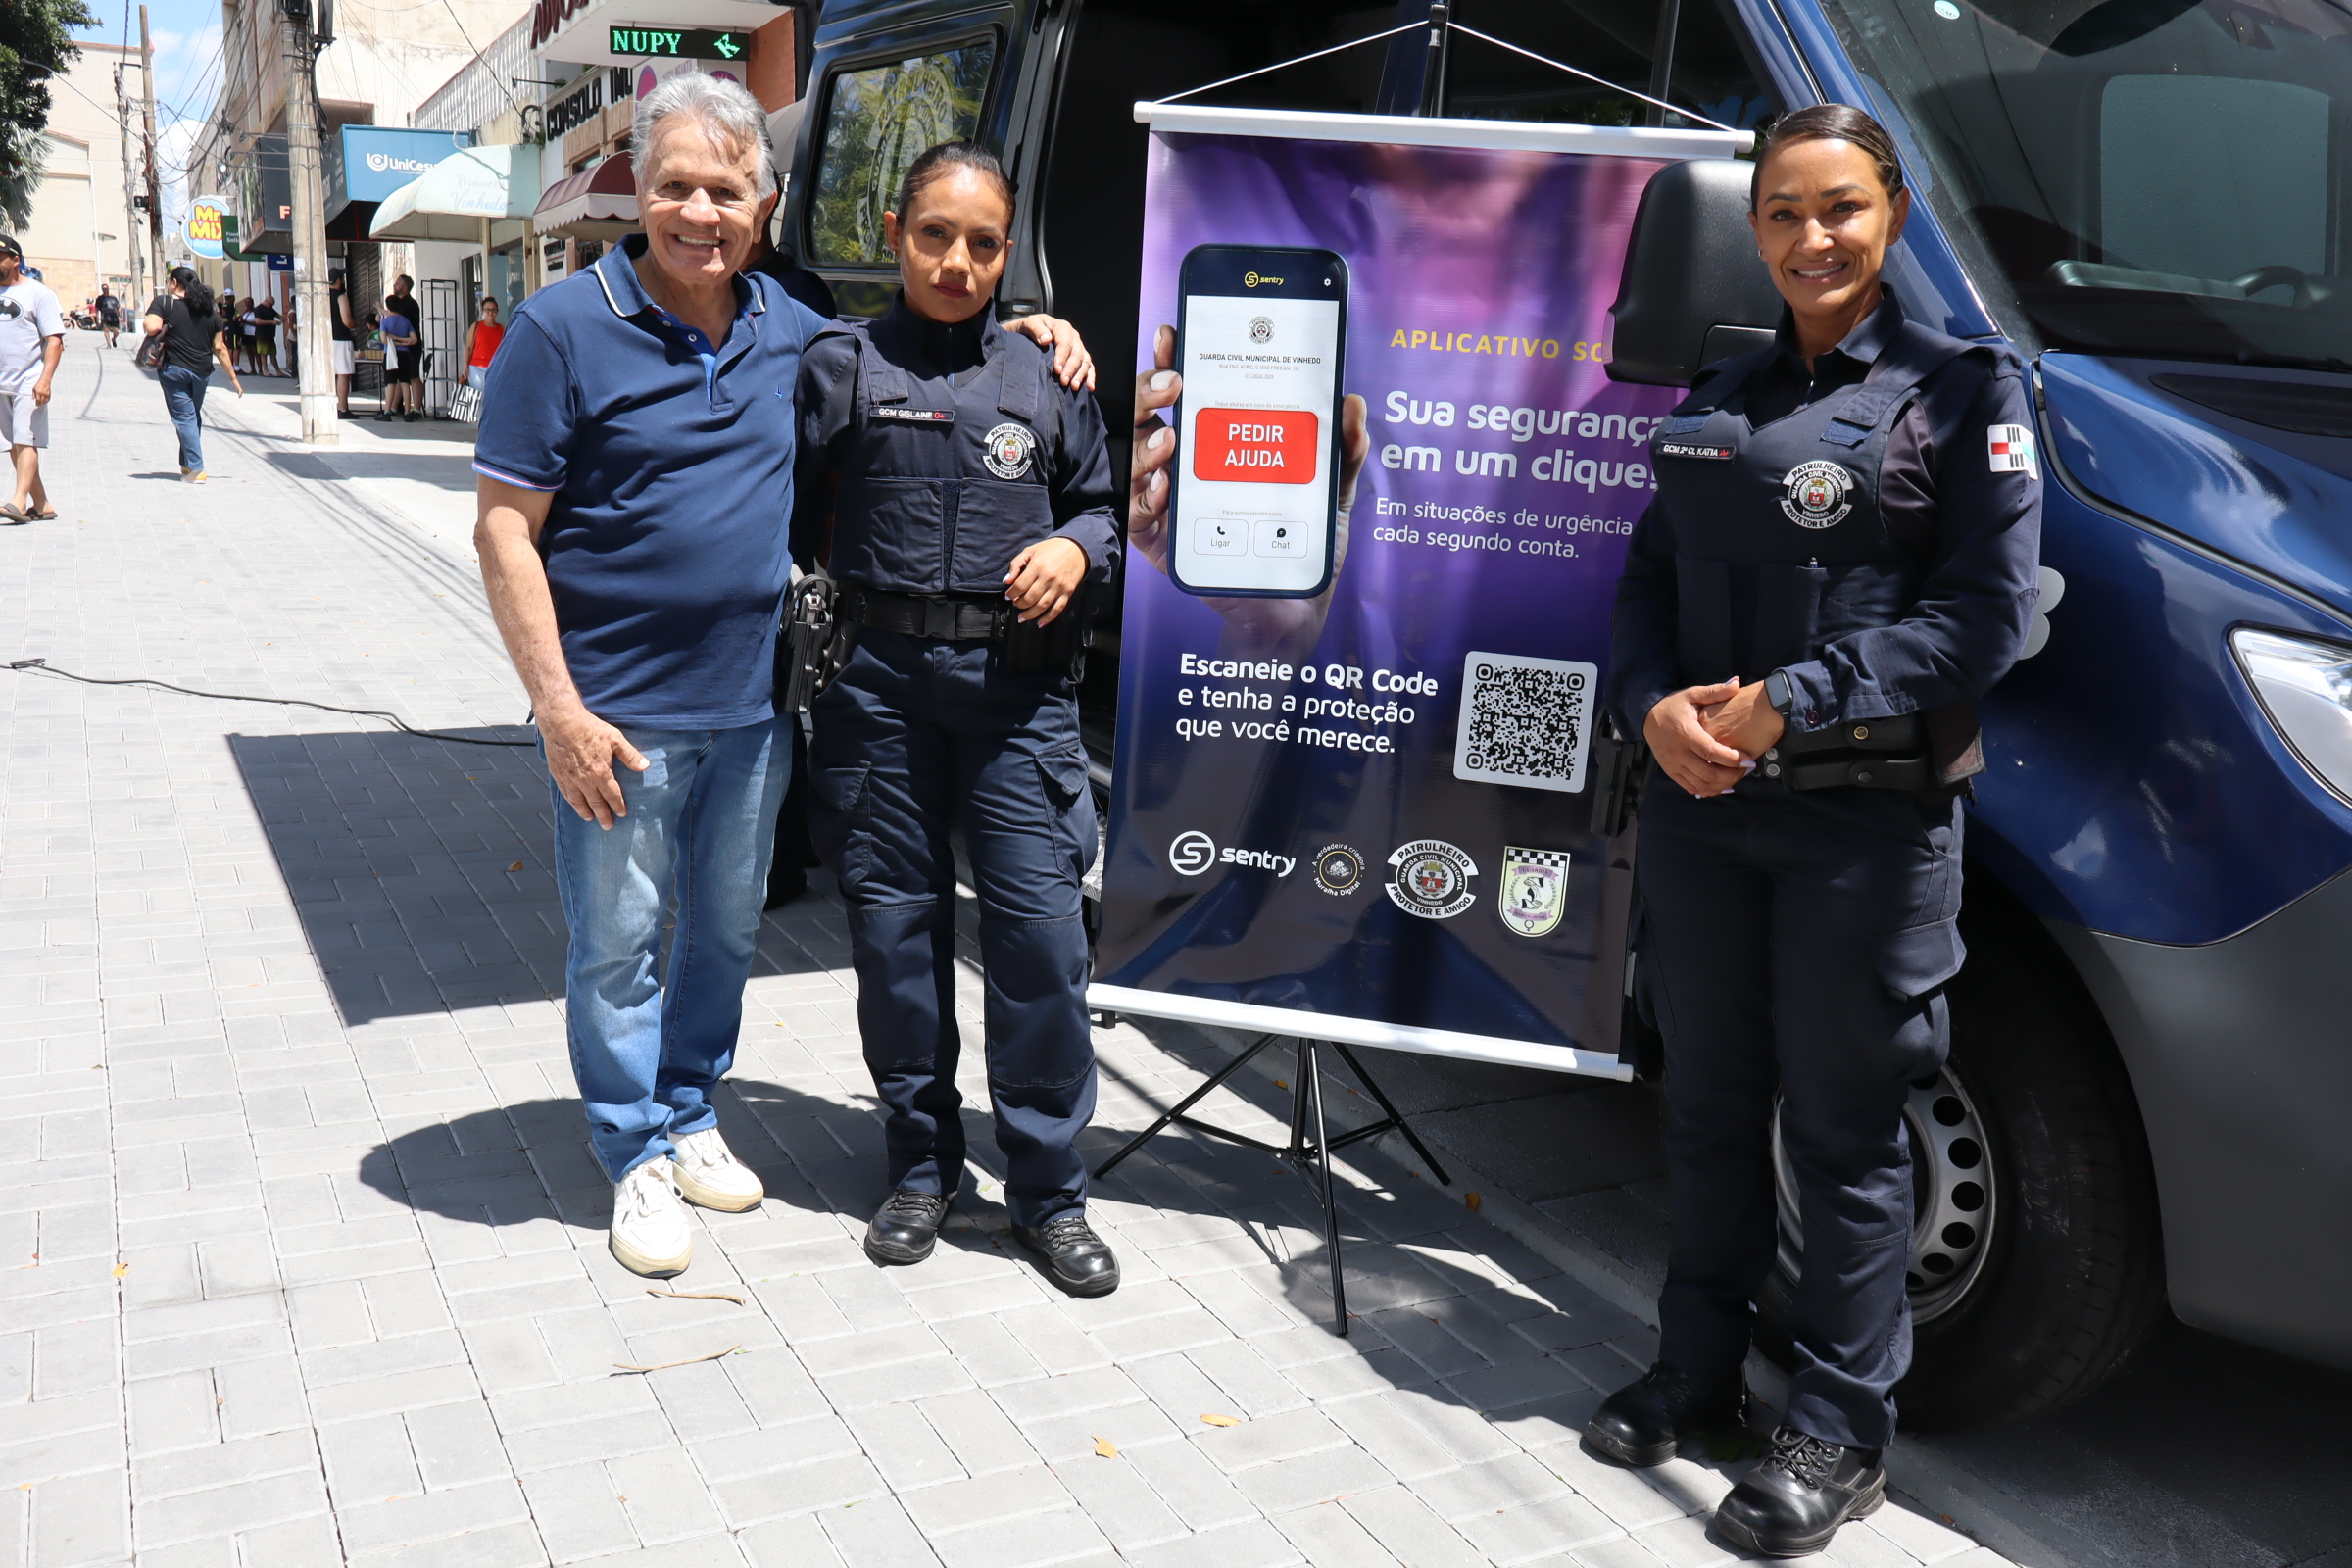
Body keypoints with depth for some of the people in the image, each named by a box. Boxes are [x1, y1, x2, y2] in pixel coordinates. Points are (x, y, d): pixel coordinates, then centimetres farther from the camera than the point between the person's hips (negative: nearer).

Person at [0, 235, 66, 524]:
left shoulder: (38, 293, -4)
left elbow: (55, 339, -10)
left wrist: (45, 379, -20)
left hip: (29, 382, -7)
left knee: (25, 440, -13)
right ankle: (41, 504, 11)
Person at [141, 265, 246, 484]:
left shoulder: (164, 303, -3)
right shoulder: (210, 308, 11)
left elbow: (152, 327, -19)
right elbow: (219, 347, 10)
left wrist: (148, 314, 4)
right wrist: (233, 377, 14)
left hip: (174, 369, -4)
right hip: (202, 372, 4)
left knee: (184, 417, -2)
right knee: (194, 416, 17)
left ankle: (195, 468, -9)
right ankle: (187, 464, 24)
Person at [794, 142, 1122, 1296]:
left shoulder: (1045, 378, 12)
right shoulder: (842, 368, 8)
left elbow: (1102, 503, 18)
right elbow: (791, 517, 7)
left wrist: (1075, 547, -2)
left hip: (1015, 687, 0)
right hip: (880, 681, 0)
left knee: (1039, 923, -3)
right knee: (895, 923, 6)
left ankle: (1049, 1188, 12)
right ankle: (921, 1164, 25)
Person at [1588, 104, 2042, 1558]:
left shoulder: (1963, 389, -2)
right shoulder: (1720, 399, 14)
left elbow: (1987, 612, -10)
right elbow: (1647, 580, 12)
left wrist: (1791, 704, -17)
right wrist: (1656, 708, -8)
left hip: (1868, 823, -5)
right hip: (1700, 806, 5)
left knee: (1844, 1127, 3)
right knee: (1711, 1107, 15)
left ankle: (1841, 1435, 18)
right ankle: (1697, 1370, 31)